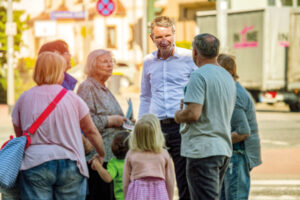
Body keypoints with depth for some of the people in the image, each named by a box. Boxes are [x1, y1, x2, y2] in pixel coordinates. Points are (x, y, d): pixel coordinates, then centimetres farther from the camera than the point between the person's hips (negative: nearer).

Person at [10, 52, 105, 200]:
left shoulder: (24, 99, 5)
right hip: (70, 165, 0)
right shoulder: (72, 98, 3)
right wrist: (102, 154, 27)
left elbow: (18, 135, 14)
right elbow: (91, 132, 11)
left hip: (34, 165, 0)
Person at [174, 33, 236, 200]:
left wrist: (178, 116, -1)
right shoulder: (228, 77, 16)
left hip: (203, 149, -9)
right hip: (224, 148, 9)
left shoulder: (199, 75, -12)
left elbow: (193, 113, -22)